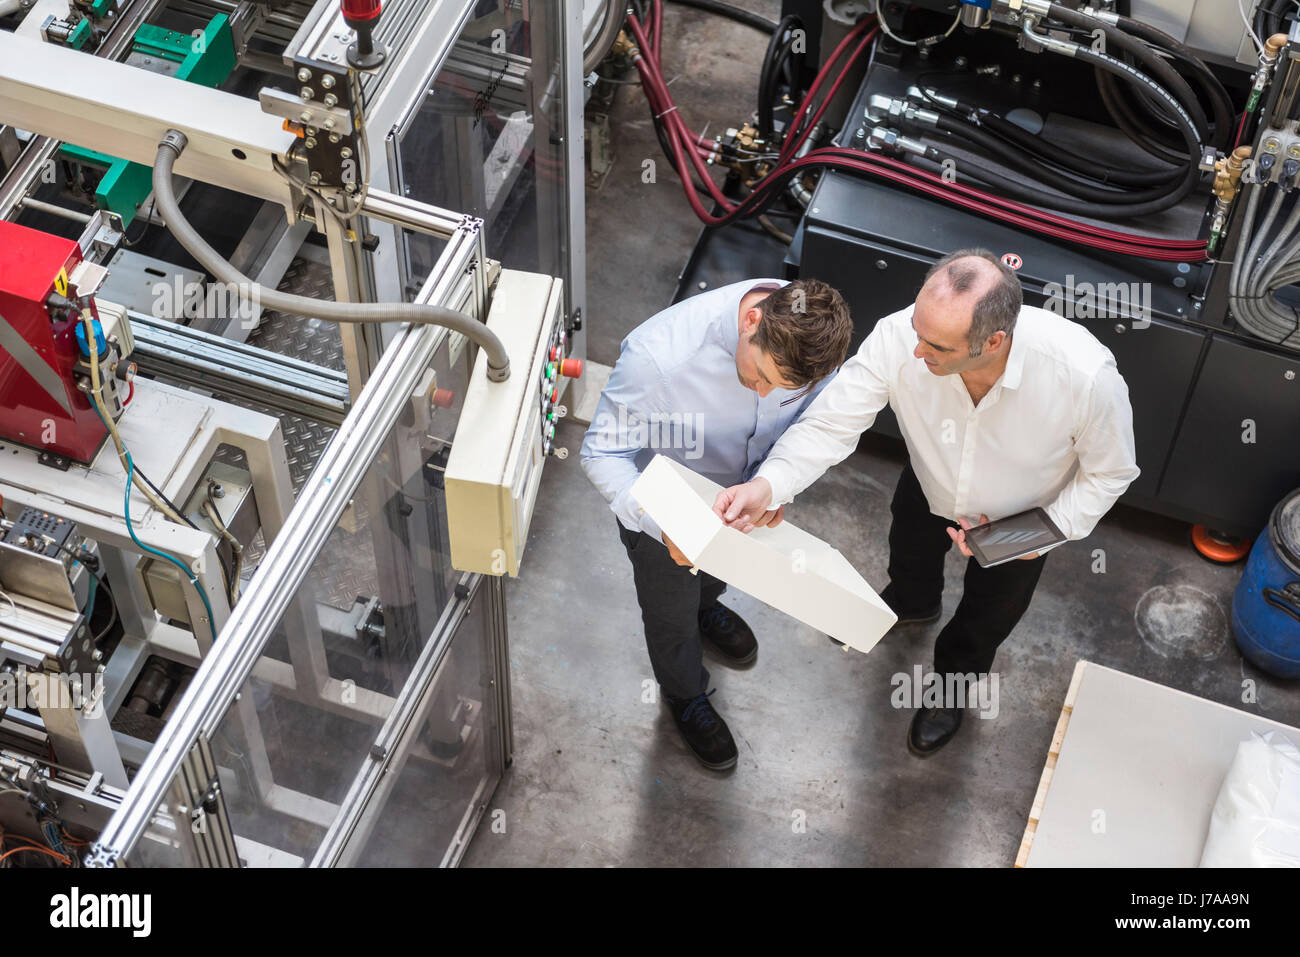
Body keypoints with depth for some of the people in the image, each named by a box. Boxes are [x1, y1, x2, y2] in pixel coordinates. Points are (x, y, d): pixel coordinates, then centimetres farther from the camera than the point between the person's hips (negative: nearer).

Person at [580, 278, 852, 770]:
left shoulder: (811, 336, -31)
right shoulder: (659, 355, -46)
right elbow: (603, 454, -33)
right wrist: (660, 524, -48)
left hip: (741, 489, 4)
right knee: (672, 611, 24)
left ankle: (705, 606, 74)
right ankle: (685, 694, 57)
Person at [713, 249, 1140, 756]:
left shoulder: (1086, 372, -44)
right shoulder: (899, 338, -41)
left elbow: (1109, 472, -23)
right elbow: (830, 424, -32)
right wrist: (767, 485, -48)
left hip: (1023, 514, -1)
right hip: (930, 488, 2)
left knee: (988, 615, 27)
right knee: (910, 556, 35)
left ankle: (953, 682, 63)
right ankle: (913, 604, 74)